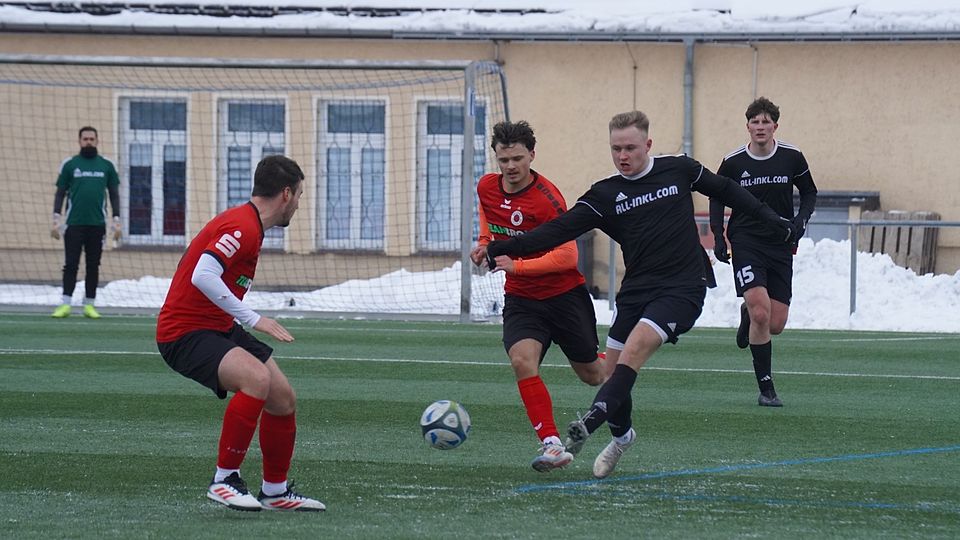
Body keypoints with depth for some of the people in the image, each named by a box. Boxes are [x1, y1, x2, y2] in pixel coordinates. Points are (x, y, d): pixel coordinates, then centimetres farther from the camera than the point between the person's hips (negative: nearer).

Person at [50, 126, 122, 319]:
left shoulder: (106, 166, 9)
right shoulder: (69, 165, 5)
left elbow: (114, 194, 13)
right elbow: (60, 193, 6)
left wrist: (116, 220, 5)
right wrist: (56, 219, -4)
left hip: (97, 224, 1)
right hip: (74, 224, -1)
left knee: (93, 266, 4)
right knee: (71, 265, -4)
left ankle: (89, 305, 10)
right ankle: (65, 304, -4)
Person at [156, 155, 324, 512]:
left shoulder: (250, 226, 13)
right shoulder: (242, 227, -20)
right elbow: (202, 276, -32)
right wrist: (253, 319, -29)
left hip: (219, 328, 11)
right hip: (185, 334, -11)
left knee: (283, 399, 9)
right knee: (257, 379, -31)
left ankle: (275, 491, 25)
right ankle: (224, 480, -20)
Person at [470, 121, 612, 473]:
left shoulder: (547, 199, -23)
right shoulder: (487, 188, -3)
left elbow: (568, 256, -25)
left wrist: (517, 265, -28)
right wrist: (485, 243, 4)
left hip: (565, 294, -4)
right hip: (520, 299, 4)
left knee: (592, 374, 12)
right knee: (522, 362, -24)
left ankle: (613, 365, 51)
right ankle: (552, 445, -24)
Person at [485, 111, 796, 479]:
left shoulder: (678, 170, 1)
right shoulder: (604, 195, 2)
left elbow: (725, 190, 17)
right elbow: (560, 229, -6)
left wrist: (770, 220, 21)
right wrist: (503, 249, -17)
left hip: (683, 287, -4)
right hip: (636, 290, 4)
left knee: (635, 348, -24)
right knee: (615, 366, 1)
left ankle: (592, 421, -34)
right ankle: (621, 436, 27)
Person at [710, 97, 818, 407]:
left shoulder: (792, 158, -1)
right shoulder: (733, 162, -3)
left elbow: (809, 192, 12)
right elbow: (717, 198, 11)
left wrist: (801, 219, -6)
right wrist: (718, 236, 0)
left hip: (781, 245, 2)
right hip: (746, 242, -2)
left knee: (776, 324, 0)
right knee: (761, 313, -20)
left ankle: (747, 314, 39)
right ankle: (766, 389, -11)